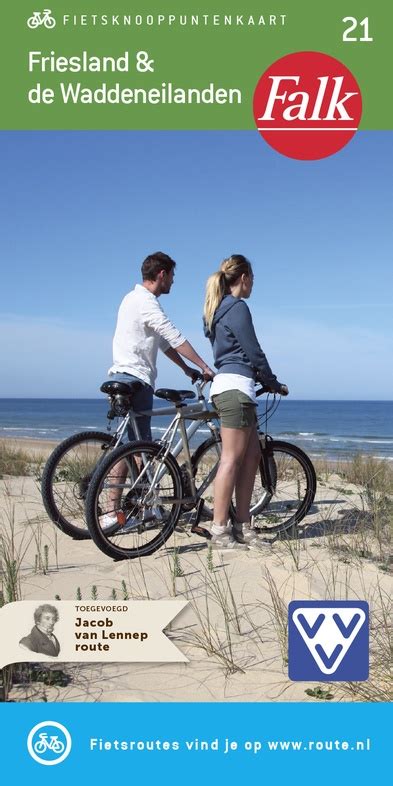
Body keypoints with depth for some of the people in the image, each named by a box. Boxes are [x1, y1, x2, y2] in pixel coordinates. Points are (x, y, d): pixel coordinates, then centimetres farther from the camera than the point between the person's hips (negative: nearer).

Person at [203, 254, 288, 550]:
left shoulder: (218, 309, 21)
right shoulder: (238, 307, -9)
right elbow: (254, 352, -10)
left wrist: (264, 381, 26)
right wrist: (275, 384, 3)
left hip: (227, 384, 10)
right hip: (236, 386, -10)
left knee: (252, 456, 11)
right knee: (232, 458, -8)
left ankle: (242, 526, 14)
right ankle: (220, 531, -5)